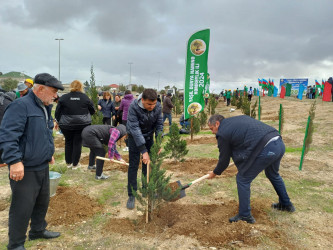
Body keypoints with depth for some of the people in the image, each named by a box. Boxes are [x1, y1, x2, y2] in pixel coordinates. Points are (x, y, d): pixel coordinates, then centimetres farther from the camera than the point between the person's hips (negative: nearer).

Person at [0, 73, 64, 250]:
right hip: (25, 170, -9)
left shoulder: (45, 108, 12)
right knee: (23, 208, 2)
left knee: (42, 202, 22)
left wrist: (49, 153, 25)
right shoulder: (21, 106, -18)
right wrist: (14, 161, -30)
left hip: (42, 167, 9)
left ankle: (38, 230, 42)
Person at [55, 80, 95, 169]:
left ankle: (68, 163, 24)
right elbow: (92, 110, 6)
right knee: (77, 143, 7)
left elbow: (57, 111, 1)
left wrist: (57, 121, 15)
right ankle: (75, 164, 14)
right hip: (82, 124, 0)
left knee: (68, 142, 15)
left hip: (66, 124, 1)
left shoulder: (63, 97, -4)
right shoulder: (85, 97, -3)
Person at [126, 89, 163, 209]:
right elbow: (135, 129, -34)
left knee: (148, 164, 9)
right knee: (133, 165, -4)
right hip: (135, 137, -4)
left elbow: (159, 125, -9)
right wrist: (144, 151, -37)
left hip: (149, 136, 4)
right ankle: (131, 195, 6)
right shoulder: (134, 107, -31)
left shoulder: (158, 106, -19)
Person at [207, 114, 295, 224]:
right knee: (273, 174, 34)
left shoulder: (222, 133, 0)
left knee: (243, 180, 7)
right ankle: (286, 204, 51)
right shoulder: (238, 119, 23)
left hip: (266, 150, -9)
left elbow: (224, 160, 8)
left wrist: (215, 173, 26)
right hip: (279, 143, 9)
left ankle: (245, 216, 15)